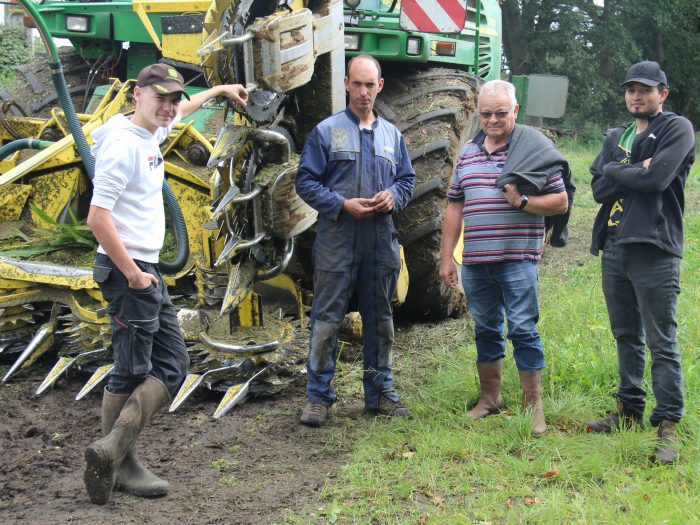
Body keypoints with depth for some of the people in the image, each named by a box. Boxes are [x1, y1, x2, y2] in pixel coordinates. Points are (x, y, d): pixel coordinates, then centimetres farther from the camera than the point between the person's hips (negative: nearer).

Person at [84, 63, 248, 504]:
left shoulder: (151, 134, 11)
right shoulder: (123, 144, -16)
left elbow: (181, 111, 37)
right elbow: (98, 218, -22)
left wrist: (221, 90, 47)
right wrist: (133, 275, -19)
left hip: (147, 270, 10)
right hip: (127, 270, -10)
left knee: (173, 365, 9)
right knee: (131, 372, -4)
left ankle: (113, 449, 7)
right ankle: (119, 462, 7)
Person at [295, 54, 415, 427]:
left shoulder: (392, 135, 12)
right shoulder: (326, 131, 0)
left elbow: (407, 179, 17)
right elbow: (305, 182, -3)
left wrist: (393, 196, -6)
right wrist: (343, 204, -15)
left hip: (381, 242, 4)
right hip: (336, 241, -4)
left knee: (380, 320, 12)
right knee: (327, 320, -3)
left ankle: (380, 392, 23)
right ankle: (318, 397, 5)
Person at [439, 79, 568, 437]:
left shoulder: (535, 149, -3)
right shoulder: (468, 152, 13)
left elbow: (560, 202, -3)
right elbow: (454, 206, 16)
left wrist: (522, 202, -19)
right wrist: (446, 257, 12)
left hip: (518, 258, -5)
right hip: (475, 261, 5)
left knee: (522, 329, -4)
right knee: (485, 330, 13)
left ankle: (533, 404, 7)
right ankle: (490, 397, 25)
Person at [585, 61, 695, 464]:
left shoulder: (677, 129, -2)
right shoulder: (616, 137, 17)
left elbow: (655, 178, -16)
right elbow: (599, 188, 3)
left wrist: (615, 170, -2)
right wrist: (635, 173, -11)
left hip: (655, 250, -6)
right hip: (614, 249, 7)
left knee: (662, 342, -5)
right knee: (626, 336, 15)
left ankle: (668, 425, -1)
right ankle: (630, 410, 27)